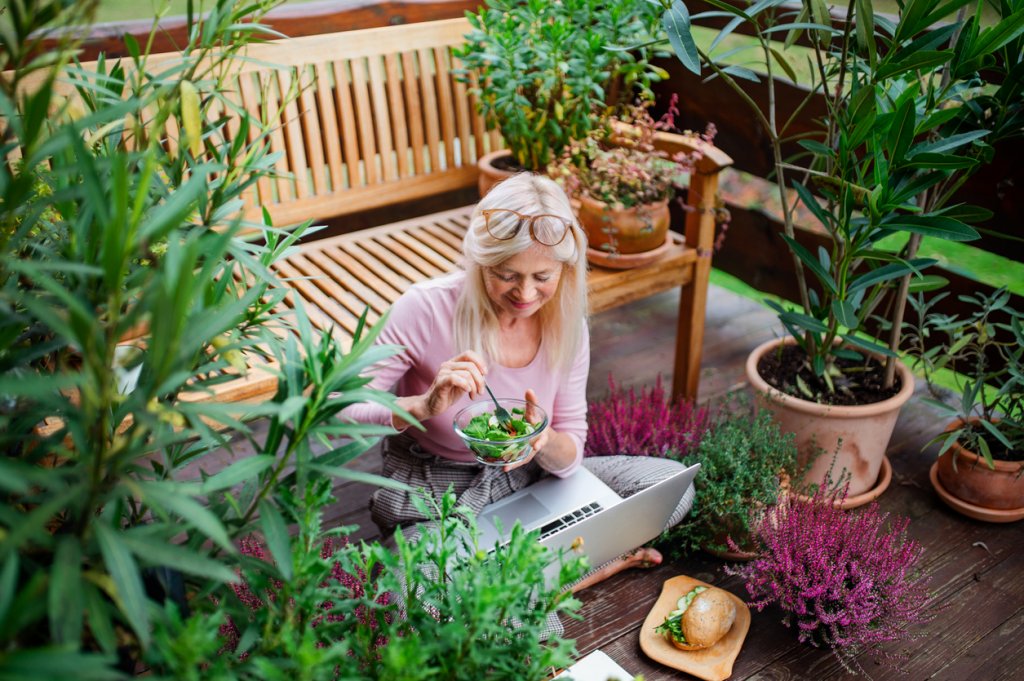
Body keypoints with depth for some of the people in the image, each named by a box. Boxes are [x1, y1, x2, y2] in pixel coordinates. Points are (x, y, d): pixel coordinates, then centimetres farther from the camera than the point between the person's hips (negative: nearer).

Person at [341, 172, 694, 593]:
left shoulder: (566, 322, -9)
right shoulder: (426, 309, -22)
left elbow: (570, 455, -4)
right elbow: (343, 410, -19)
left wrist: (546, 441, -28)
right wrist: (423, 407, -37)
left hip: (522, 480, 4)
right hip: (430, 498, -3)